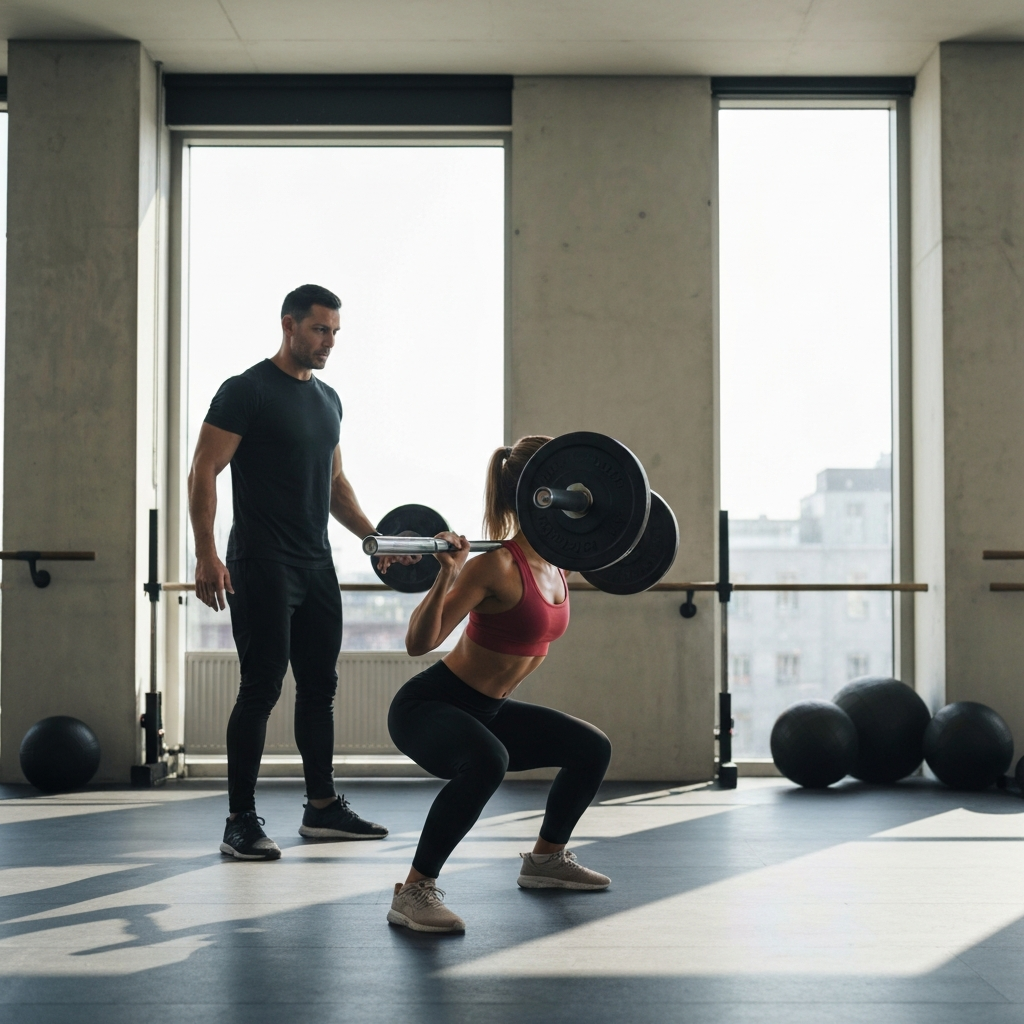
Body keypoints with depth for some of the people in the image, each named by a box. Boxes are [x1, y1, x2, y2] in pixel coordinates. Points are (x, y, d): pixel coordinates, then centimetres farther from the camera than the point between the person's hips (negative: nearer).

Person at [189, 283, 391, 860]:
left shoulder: (328, 400, 15)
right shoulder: (248, 392, -9)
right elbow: (204, 473, -13)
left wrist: (374, 536, 14)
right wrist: (207, 556, -22)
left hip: (316, 566, 8)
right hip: (262, 566, -8)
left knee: (320, 686, 12)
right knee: (262, 688, -7)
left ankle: (323, 808, 23)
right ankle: (242, 821, 1)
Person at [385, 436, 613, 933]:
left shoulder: (556, 562, 1)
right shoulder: (496, 565, -25)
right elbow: (418, 643, -28)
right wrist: (446, 576, -41)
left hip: (486, 710, 9)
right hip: (427, 706, -9)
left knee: (592, 749, 14)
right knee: (487, 762, -39)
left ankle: (545, 860, 33)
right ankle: (414, 892, -27)